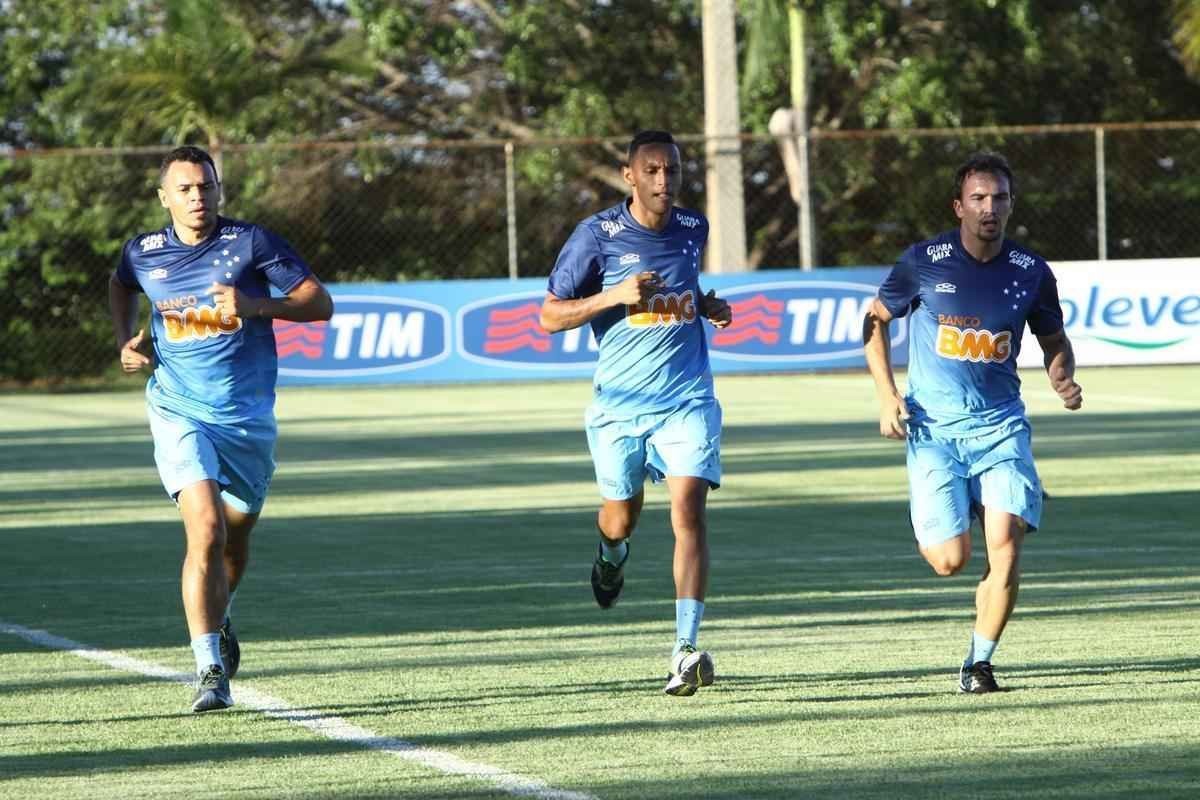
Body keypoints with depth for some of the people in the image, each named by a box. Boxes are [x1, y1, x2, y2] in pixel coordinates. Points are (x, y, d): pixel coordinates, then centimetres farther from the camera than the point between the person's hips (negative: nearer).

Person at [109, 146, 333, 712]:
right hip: (180, 414, -1)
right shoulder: (143, 253, 1)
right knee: (206, 530, -21)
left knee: (236, 537, 17)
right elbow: (120, 286, 27)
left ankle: (217, 619, 50)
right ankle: (209, 670, -22)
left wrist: (255, 305, -21)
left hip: (249, 417, 1)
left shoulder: (251, 243, -6)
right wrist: (126, 340, 9)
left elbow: (319, 303, -6)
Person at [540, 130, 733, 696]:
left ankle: (686, 650, -22)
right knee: (622, 517, 14)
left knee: (688, 511, -16)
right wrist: (614, 296, -19)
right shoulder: (597, 235, -8)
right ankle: (612, 555, 55)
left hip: (687, 400, 1)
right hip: (619, 405, -1)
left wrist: (706, 307, 6)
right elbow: (550, 315, -5)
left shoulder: (693, 230, 5)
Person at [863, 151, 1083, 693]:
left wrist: (1063, 380, -7)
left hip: (1001, 425, 1)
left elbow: (1054, 341, 15)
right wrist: (887, 394, -2)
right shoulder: (924, 262, -6)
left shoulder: (1031, 273, 0)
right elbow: (875, 320, 8)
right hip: (933, 429, -1)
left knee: (1006, 542, -16)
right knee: (950, 560, -9)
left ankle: (979, 662, 0)